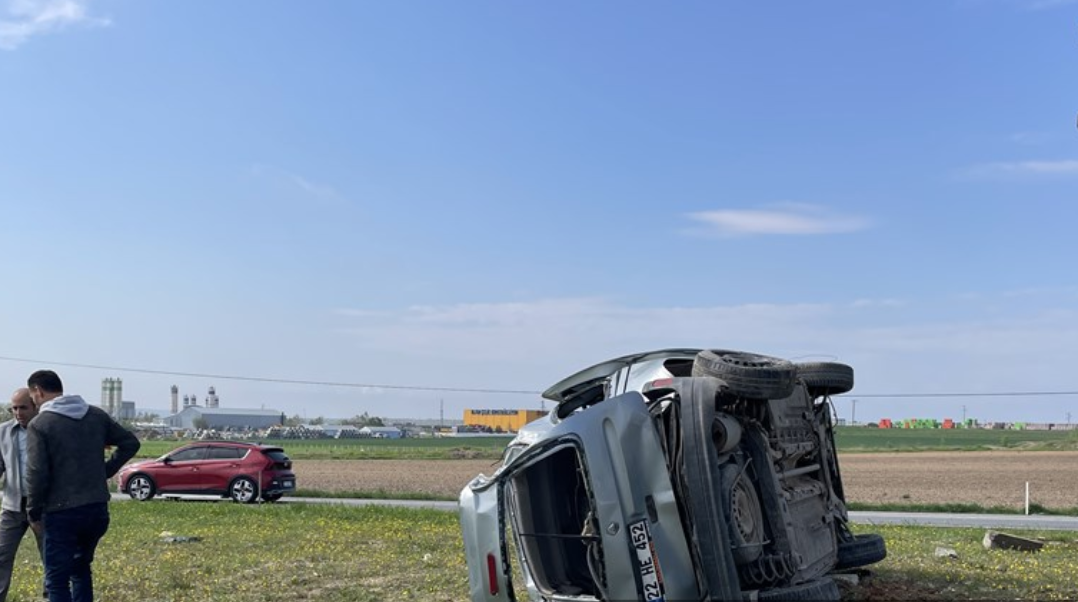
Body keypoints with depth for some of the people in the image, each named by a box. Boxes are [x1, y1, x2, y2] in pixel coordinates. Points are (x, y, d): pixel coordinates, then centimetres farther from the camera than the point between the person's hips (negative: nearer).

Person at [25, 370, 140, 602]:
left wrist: (33, 512, -1)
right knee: (81, 568, 23)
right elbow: (130, 443, 12)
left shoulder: (39, 424, -9)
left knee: (57, 580, 4)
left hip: (62, 513, -5)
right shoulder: (96, 415, 7)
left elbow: (36, 474, -13)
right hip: (98, 509, 6)